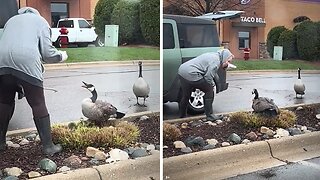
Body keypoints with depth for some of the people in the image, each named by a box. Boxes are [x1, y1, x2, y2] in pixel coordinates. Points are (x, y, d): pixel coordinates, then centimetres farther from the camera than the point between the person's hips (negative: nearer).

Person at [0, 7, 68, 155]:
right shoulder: (40, 21, 20)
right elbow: (47, 53, 8)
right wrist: (62, 56, 29)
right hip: (27, 62, -4)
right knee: (38, 105, 4)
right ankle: (48, 146, 8)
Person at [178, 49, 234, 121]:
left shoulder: (214, 56, 21)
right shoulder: (216, 61, -10)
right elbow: (208, 76, -14)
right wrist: (212, 84, 4)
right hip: (190, 74, -10)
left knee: (186, 95, 24)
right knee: (209, 90, 1)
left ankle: (182, 115, 38)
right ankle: (209, 116, 5)